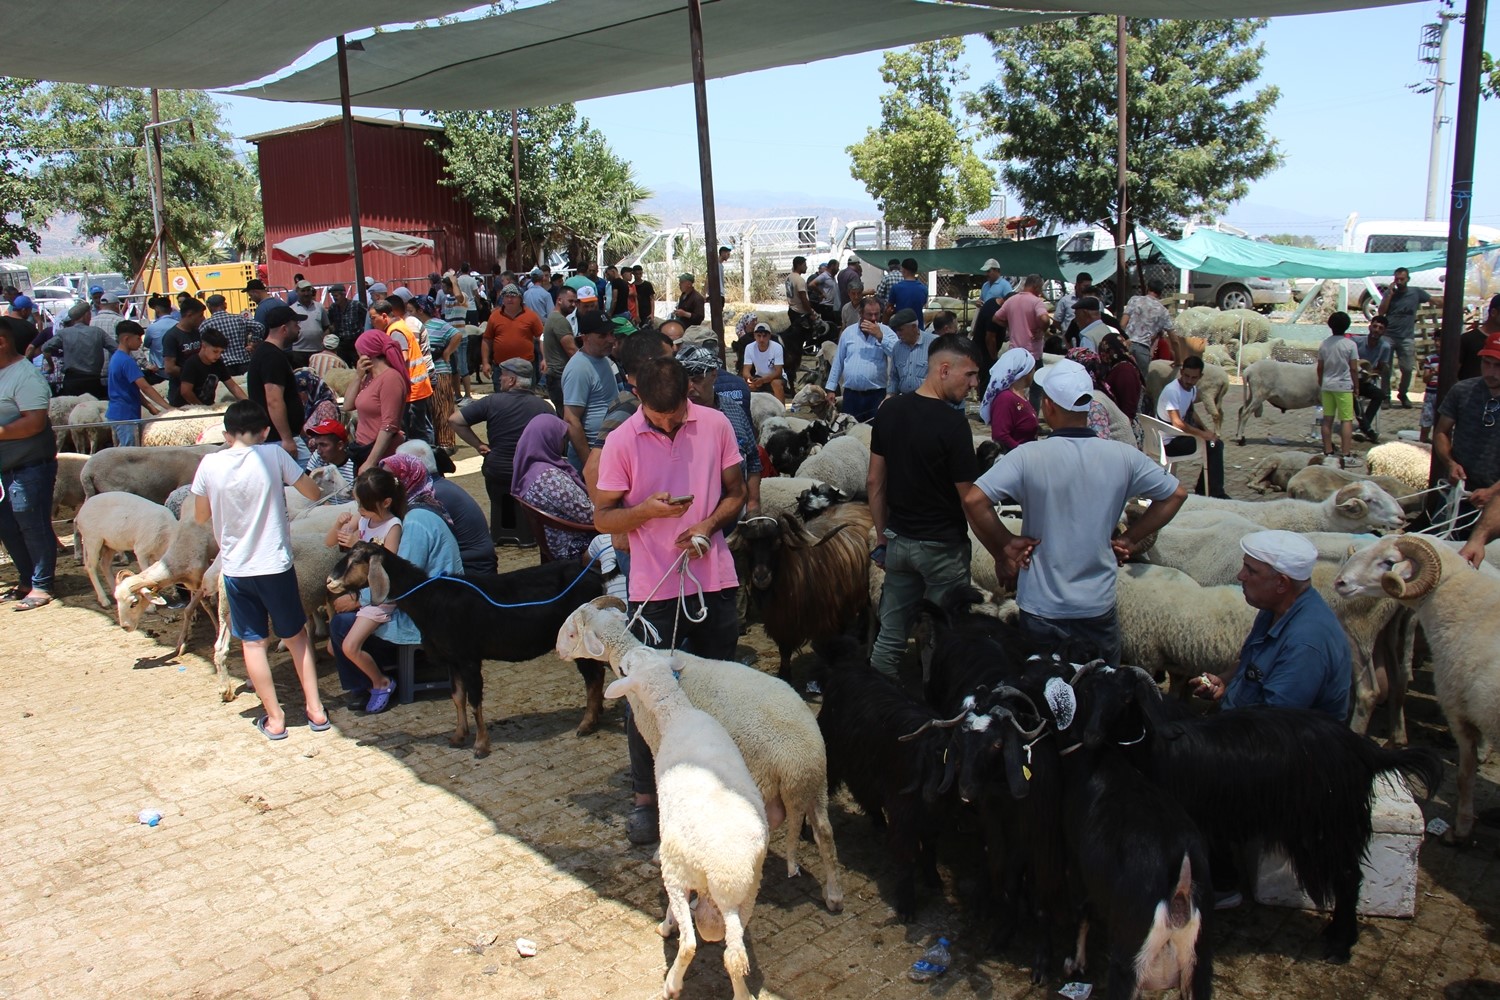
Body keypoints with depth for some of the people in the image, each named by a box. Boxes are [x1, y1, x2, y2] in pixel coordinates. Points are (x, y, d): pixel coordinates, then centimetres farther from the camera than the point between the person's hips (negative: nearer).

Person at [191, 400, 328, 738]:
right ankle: (315, 710, 18)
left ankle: (274, 719, 16)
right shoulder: (273, 455, -11)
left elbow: (201, 516, 5)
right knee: (296, 636, 16)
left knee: (253, 642, 12)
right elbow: (313, 493, -3)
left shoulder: (209, 464, -6)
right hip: (276, 565, -1)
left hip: (235, 568, 1)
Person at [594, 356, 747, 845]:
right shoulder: (621, 442, -8)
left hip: (714, 578, 3)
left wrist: (708, 525, -11)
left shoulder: (715, 424, -1)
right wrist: (647, 509, -22)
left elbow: (735, 492, 8)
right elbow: (602, 518, -3)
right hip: (654, 586, -2)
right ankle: (645, 798, 21)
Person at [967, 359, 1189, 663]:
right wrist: (1129, 539, 8)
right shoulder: (1122, 456, -5)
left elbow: (973, 501, -23)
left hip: (1042, 611, -2)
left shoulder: (1029, 457, -15)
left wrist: (1003, 547, -10)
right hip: (1099, 606, 2)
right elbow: (1176, 494, 7)